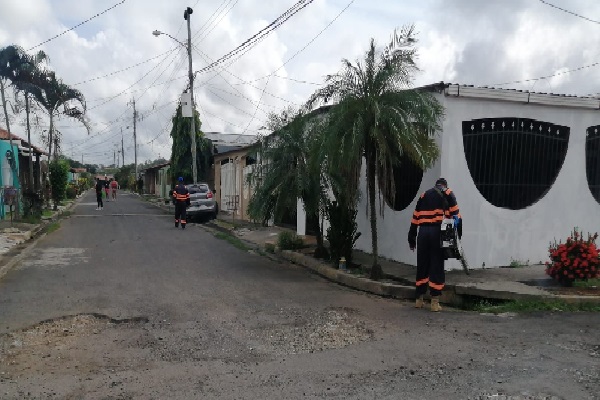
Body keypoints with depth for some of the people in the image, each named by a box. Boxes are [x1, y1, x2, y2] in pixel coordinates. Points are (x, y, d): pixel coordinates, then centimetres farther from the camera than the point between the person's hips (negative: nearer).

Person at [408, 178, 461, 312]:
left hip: (423, 232, 3)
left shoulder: (424, 195, 21)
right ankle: (435, 302, 1)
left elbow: (415, 218, 16)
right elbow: (455, 214, 0)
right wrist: (459, 234, 4)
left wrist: (411, 239, 18)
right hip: (437, 232, -3)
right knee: (437, 267, 1)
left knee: (422, 266, 11)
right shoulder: (448, 194, 12)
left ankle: (419, 299, 18)